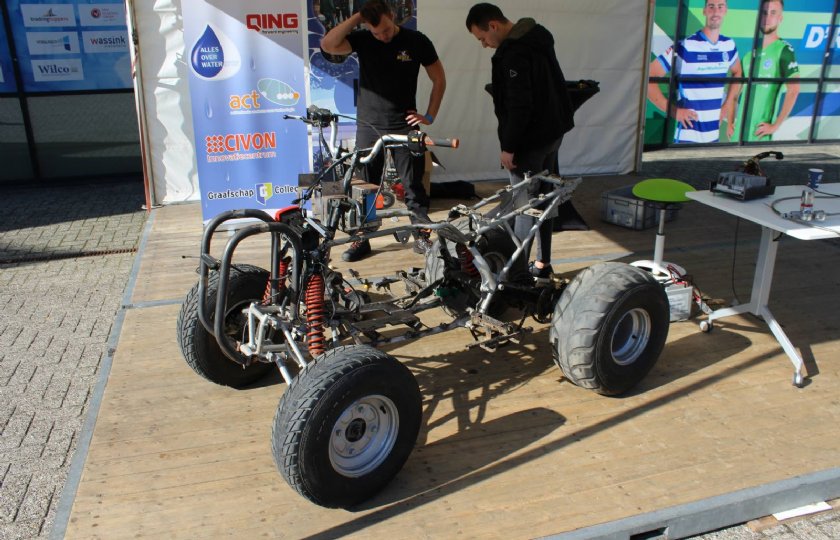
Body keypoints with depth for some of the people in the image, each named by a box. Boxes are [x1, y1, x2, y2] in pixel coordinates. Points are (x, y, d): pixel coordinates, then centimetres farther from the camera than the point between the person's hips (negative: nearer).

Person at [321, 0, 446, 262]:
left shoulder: (416, 41, -3)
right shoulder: (362, 40, 0)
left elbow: (439, 79, 5)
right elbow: (328, 44, -15)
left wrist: (429, 115, -1)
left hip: (404, 125, -1)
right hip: (368, 126, 2)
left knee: (413, 185, 3)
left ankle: (422, 237, 14)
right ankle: (362, 239, 18)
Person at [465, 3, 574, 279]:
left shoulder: (514, 53, -22)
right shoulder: (536, 37, 9)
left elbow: (519, 106, -25)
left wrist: (508, 147, -17)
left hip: (531, 140, -10)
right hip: (552, 132, 10)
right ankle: (542, 262, 26)